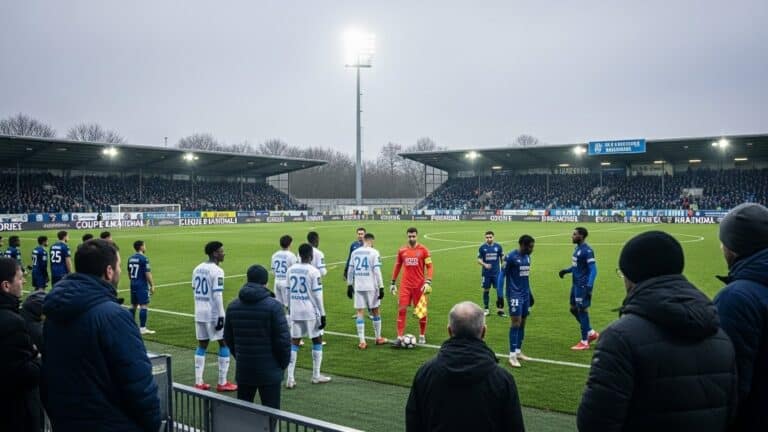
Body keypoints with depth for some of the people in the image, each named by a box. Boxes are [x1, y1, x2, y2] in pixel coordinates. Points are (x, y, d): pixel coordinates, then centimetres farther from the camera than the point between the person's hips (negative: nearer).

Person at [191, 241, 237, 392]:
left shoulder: (197, 269, 9)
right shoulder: (217, 271, -15)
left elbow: (195, 291, 14)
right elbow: (217, 295, -19)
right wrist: (221, 316, -17)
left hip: (199, 313, 7)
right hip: (213, 313, -7)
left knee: (202, 345, 14)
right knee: (224, 344, 4)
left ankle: (198, 382, 14)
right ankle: (222, 383, 6)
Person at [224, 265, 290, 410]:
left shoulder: (233, 306, 3)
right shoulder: (273, 306, -14)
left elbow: (228, 338, 9)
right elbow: (283, 339, -14)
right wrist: (283, 363, 1)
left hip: (243, 370, 5)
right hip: (269, 371, -5)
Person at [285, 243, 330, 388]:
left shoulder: (291, 270, 4)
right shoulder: (313, 271, -11)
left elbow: (288, 292, 10)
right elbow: (317, 295, -11)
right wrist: (322, 315, -5)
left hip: (295, 311, 4)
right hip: (311, 312, -4)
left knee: (294, 342, 8)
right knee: (317, 340, 11)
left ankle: (290, 378, 3)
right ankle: (316, 376, 17)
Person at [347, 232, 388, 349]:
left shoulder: (355, 252, 6)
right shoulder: (374, 252, -7)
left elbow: (350, 270, 9)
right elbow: (377, 271, -11)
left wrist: (349, 285, 17)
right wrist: (381, 287, -8)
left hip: (358, 287, 3)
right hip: (371, 287, -3)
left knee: (360, 312, 5)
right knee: (375, 311, 12)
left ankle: (362, 341, 0)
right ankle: (378, 338, 23)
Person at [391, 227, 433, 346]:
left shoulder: (423, 250, -3)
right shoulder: (402, 250, 5)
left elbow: (429, 266, -3)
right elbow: (397, 266, 14)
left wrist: (428, 282, -14)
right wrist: (393, 283, 13)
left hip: (419, 285, -1)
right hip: (405, 285, 2)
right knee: (401, 310, -6)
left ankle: (422, 335, 25)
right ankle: (400, 338, -4)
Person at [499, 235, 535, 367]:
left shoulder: (527, 257, 10)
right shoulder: (511, 257, -13)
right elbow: (502, 275, -10)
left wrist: (530, 293, 22)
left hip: (525, 295, 7)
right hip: (514, 295, -7)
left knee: (522, 323, 10)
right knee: (516, 322, -9)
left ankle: (518, 352, 20)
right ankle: (512, 356, -5)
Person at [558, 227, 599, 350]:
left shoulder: (587, 251, -17)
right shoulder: (578, 249, 12)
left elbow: (593, 269, -20)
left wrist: (589, 286, -28)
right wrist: (566, 270, 8)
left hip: (583, 286, -10)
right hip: (576, 284, 10)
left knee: (582, 310, -2)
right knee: (574, 309, 15)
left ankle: (584, 342, 9)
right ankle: (591, 333, 28)